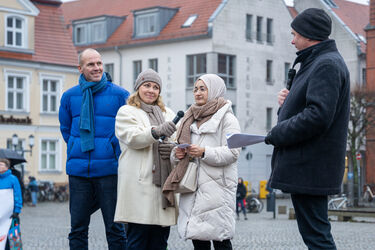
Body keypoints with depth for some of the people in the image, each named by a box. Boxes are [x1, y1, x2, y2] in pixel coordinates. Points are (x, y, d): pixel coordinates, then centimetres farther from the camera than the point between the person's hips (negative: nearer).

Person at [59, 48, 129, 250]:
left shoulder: (119, 95, -1)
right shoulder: (69, 96, 7)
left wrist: (114, 153, 2)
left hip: (108, 170, -2)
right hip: (78, 170, 3)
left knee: (114, 227, 1)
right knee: (78, 227, 7)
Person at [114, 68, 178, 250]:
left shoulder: (168, 114, 24)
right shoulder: (126, 112, 6)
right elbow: (133, 137, -12)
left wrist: (174, 148, -2)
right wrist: (157, 131, -31)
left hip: (164, 182, 5)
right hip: (139, 184, -5)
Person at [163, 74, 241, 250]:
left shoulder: (226, 118, 0)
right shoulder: (190, 119, 21)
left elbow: (232, 152, -11)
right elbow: (181, 147, 25)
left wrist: (204, 152, -21)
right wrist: (177, 154, 2)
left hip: (216, 187, -6)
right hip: (192, 186, 6)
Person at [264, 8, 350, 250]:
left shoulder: (326, 65, -14)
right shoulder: (319, 62, 19)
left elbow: (318, 116, -25)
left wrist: (276, 134, -14)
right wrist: (288, 101, 4)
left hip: (309, 166, -11)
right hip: (308, 166, 11)